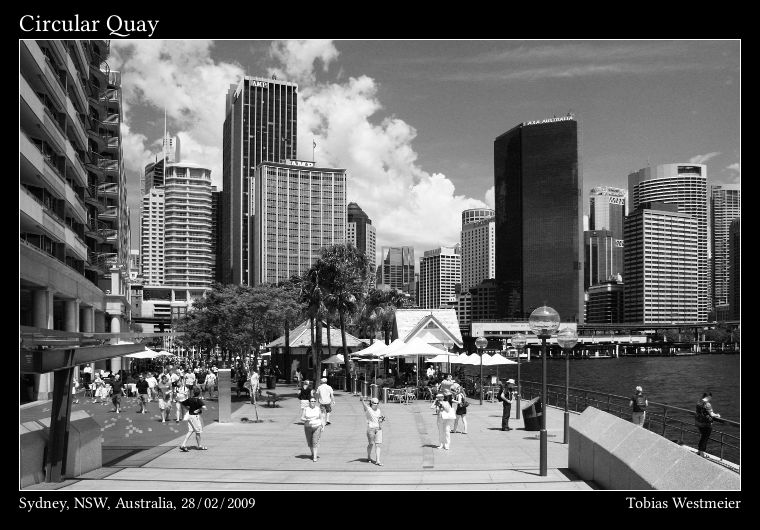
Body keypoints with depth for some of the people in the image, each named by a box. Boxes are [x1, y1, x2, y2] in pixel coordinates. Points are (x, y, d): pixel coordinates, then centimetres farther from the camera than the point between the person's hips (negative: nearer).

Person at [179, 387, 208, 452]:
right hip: (196, 416, -6)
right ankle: (199, 446, 21)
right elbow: (204, 407, -31)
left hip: (190, 415, 6)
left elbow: (183, 403, 14)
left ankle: (183, 445, -1)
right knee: (198, 432, 8)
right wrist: (199, 410, -15)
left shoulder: (189, 399, 2)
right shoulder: (199, 400, -17)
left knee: (190, 431, 9)